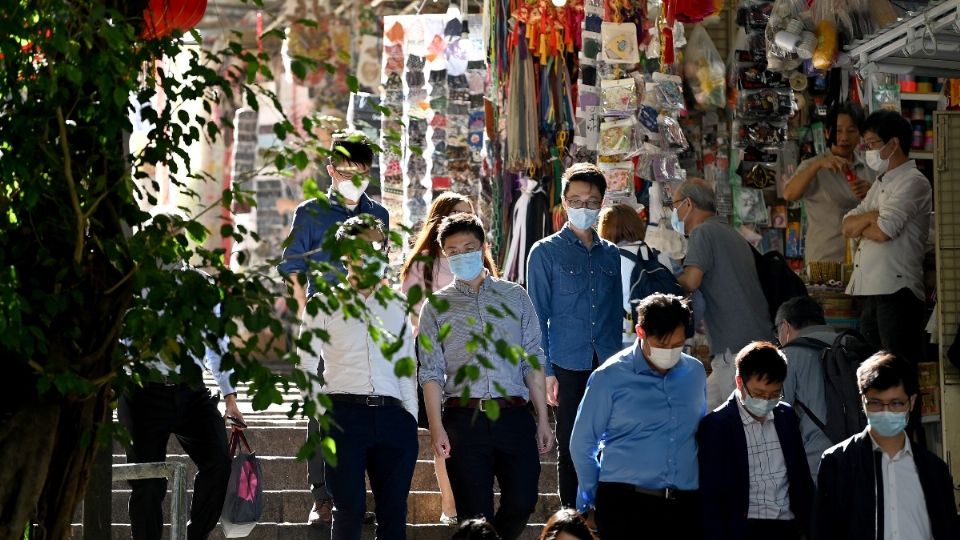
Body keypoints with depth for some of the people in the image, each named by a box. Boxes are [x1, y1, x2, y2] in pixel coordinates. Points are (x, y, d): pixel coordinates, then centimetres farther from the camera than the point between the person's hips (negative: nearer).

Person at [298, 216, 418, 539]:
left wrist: (411, 418, 8)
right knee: (350, 509, -8)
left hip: (393, 415, 3)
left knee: (394, 512, 0)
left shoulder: (397, 309, 19)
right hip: (345, 413, -3)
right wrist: (322, 412, -4)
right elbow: (307, 366, 7)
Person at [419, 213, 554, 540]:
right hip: (464, 418, -1)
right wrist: (436, 427, -7)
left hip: (514, 416, 1)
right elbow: (431, 372, 4)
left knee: (521, 502, -6)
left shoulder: (515, 297, 12)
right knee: (475, 513, -2)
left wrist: (543, 420, 3)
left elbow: (533, 361, 10)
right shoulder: (436, 306, 9)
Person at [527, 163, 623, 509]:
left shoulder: (611, 254, 13)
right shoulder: (546, 252, 2)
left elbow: (617, 314, 15)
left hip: (608, 367, 3)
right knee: (571, 450, 2)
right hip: (568, 367, -3)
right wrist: (545, 370, -7)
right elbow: (537, 317, 0)